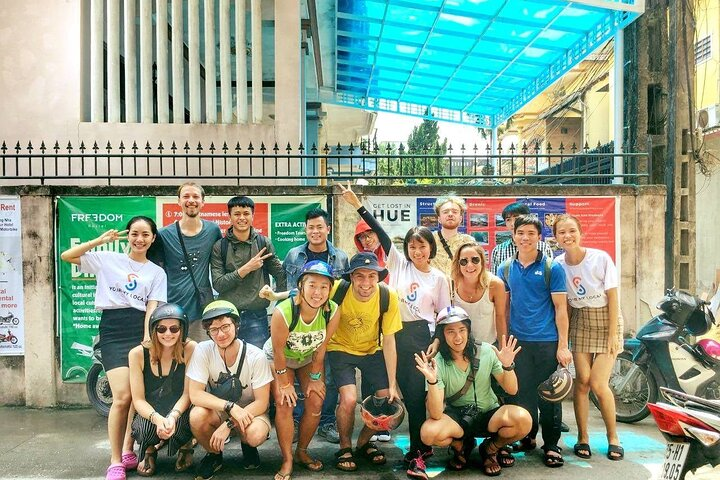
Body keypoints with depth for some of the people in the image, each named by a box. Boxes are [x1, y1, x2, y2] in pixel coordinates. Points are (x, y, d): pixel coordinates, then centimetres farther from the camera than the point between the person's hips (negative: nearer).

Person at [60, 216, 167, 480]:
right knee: (122, 397, -11)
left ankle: (128, 452, 22)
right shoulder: (108, 259, 10)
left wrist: (148, 340, -10)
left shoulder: (157, 272, 13)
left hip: (141, 330, 2)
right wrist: (100, 240, -1)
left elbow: (151, 307, 3)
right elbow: (66, 256, 5)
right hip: (113, 330, -2)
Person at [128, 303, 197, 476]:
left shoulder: (190, 349, -13)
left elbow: (188, 393, -12)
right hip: (148, 415, 1)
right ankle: (149, 450, 7)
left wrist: (173, 416, -31)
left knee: (177, 425, -35)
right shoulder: (138, 354, -10)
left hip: (180, 414, -1)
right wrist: (157, 418, -30)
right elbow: (138, 399, -10)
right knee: (148, 427, -34)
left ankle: (185, 446, 6)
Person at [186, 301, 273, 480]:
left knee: (256, 434, -34)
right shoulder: (203, 350, -17)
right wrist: (231, 407, -32)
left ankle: (247, 445, 7)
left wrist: (228, 425, -26)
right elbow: (195, 394, -19)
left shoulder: (256, 356, -21)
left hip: (249, 411, -1)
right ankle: (214, 455, 1)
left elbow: (261, 402, -16)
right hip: (216, 410, 2)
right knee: (197, 416, -32)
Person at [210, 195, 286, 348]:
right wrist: (246, 269, -14)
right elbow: (217, 284, -7)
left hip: (257, 316, 0)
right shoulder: (220, 246, 0)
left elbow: (280, 274, 7)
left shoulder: (264, 243, 3)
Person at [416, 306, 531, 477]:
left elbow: (511, 390, -5)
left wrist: (507, 366, -25)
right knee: (428, 433, -31)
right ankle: (461, 446, 5)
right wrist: (432, 381, -40)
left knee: (523, 420, -28)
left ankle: (490, 449, 4)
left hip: (488, 414, 1)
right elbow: (436, 414, -23)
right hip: (456, 418, -1)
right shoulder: (438, 364, -17)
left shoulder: (486, 351, -10)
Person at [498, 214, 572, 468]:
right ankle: (527, 437, 29)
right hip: (517, 341, 3)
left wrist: (563, 345, -9)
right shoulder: (506, 268, 6)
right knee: (521, 393, 10)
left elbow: (560, 308, -5)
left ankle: (551, 444, 18)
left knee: (549, 395, 5)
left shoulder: (552, 267, -4)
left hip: (547, 342, -3)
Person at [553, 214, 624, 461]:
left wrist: (612, 335, -13)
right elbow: (564, 302, 3)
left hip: (606, 320, -3)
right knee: (582, 381, -3)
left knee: (598, 384, -9)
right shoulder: (558, 264, -5)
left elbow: (612, 297, -11)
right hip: (579, 323, 3)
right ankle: (583, 437, 14)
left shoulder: (601, 258, -14)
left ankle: (613, 437, 14)